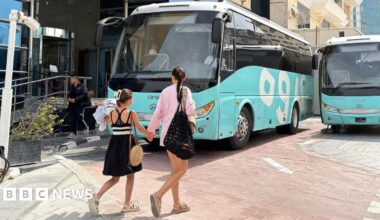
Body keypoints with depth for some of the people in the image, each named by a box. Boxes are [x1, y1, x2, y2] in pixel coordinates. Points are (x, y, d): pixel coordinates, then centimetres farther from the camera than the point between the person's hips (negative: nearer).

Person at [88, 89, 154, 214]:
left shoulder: (112, 113, 2)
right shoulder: (131, 113, -8)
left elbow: (108, 122, 25)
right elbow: (140, 128, 5)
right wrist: (148, 135, 20)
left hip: (114, 145, 5)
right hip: (127, 145, -4)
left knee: (115, 178, 15)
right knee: (130, 176, 12)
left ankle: (97, 197, -2)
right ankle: (127, 205, 15)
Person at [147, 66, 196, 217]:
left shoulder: (165, 91, 9)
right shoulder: (185, 90, -7)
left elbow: (157, 114, 9)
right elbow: (190, 110, -19)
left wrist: (150, 130, 22)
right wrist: (193, 104, 3)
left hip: (167, 133, 6)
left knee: (175, 169, 14)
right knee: (182, 169, 1)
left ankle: (177, 205, 19)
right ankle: (158, 195, -14)